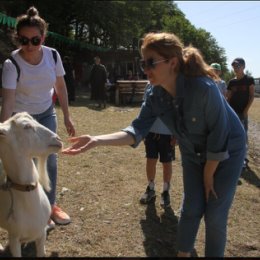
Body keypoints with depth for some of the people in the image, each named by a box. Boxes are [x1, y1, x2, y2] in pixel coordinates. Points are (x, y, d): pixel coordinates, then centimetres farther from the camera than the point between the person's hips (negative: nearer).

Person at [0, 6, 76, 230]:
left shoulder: (52, 55, -17)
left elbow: (60, 86, -3)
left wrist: (67, 117, -1)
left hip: (46, 113, 4)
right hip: (21, 117, -3)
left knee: (50, 158, 6)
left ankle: (50, 205, 25)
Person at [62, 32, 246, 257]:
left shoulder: (203, 88, -35)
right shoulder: (155, 96, -17)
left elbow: (219, 136, -26)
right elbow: (137, 130, -22)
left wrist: (208, 176, -15)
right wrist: (96, 141, -36)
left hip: (227, 151, -4)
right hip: (194, 153, 5)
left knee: (215, 215, 1)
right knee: (191, 208, 10)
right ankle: (183, 253, 31)